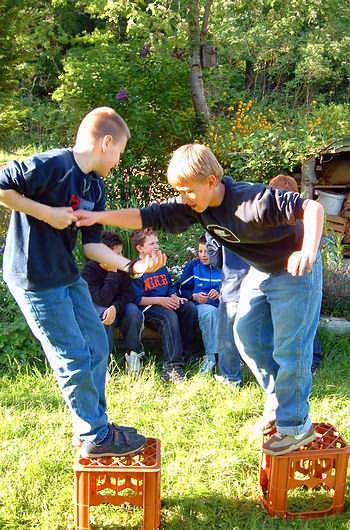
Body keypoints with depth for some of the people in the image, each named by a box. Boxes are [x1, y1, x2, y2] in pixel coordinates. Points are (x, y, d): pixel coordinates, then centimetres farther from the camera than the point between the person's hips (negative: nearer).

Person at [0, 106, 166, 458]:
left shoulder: (95, 188, 7)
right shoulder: (51, 165, -19)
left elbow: (92, 245, 7)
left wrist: (133, 266, -4)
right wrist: (46, 212, -21)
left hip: (67, 275, 9)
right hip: (34, 278, -9)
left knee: (97, 346, 14)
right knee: (75, 358, -2)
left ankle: (96, 424, 30)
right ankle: (95, 437, 15)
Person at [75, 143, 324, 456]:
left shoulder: (252, 200, -34)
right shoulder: (196, 206, -12)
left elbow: (312, 207, -36)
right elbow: (149, 217, -16)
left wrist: (308, 251, -51)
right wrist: (98, 217, -25)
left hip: (295, 270, -8)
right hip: (261, 270, 8)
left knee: (289, 348, -4)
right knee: (247, 335, 11)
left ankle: (295, 427, 12)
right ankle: (280, 399, 30)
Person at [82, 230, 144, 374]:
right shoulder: (89, 270, -22)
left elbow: (128, 294, -13)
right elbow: (103, 300, -30)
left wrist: (115, 307, -33)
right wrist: (113, 273, -31)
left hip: (117, 309, 4)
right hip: (95, 309, -4)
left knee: (133, 310, -27)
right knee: (103, 313, -37)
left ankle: (133, 352, -11)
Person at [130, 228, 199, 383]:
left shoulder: (161, 266, 18)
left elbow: (171, 287, 22)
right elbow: (137, 299, -13)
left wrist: (175, 297, -1)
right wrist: (160, 300, -21)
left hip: (166, 304, 7)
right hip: (147, 309, -7)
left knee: (190, 307, -19)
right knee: (169, 315, -36)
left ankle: (186, 354, -15)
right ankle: (171, 366, -41)